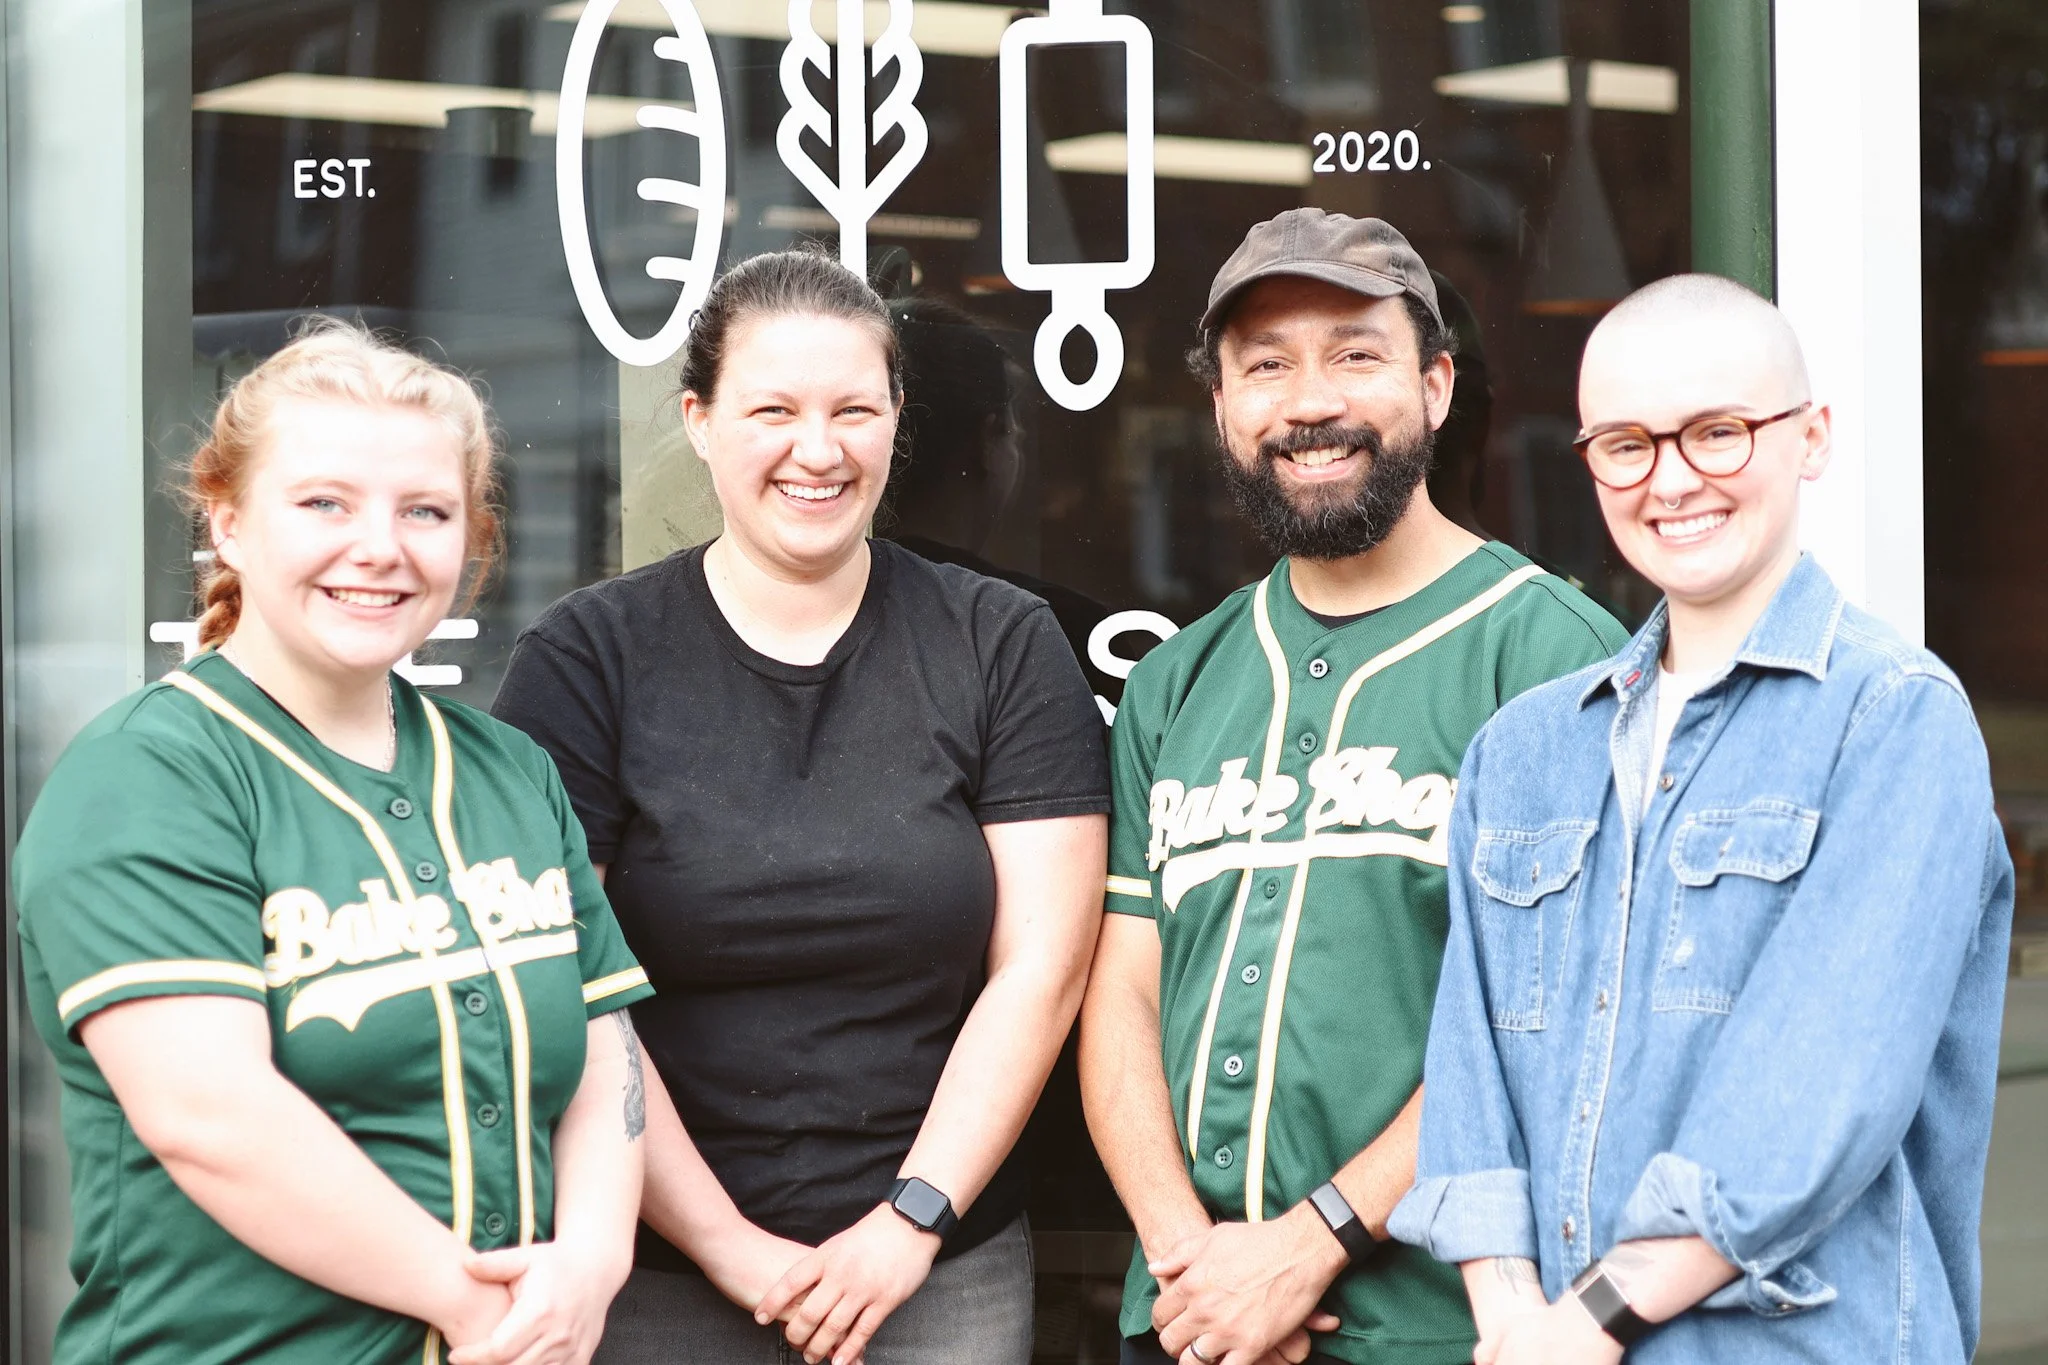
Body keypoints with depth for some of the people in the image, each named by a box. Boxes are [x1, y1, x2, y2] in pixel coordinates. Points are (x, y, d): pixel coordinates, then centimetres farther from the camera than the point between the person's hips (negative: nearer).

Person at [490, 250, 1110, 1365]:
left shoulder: (1004, 646, 1)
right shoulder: (583, 659, -3)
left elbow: (1039, 969, -3)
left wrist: (914, 1221, -9)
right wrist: (725, 1243, -10)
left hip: (944, 1267, 1)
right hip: (658, 1272, -1)